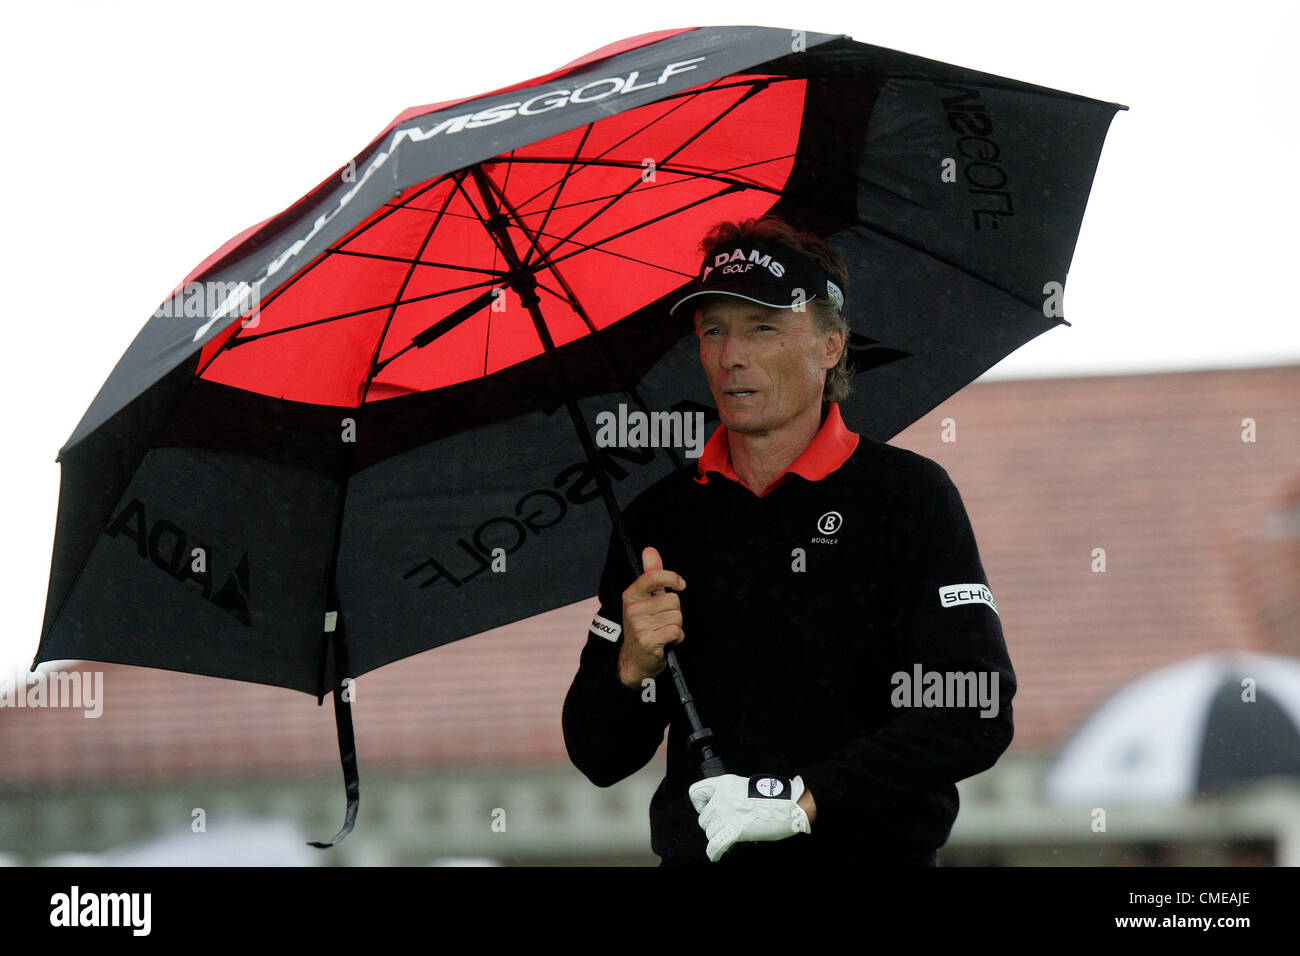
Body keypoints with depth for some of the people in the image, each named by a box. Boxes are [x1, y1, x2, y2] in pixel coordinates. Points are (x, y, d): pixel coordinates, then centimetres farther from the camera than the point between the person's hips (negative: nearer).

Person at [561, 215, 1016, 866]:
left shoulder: (907, 494, 3)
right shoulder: (658, 518, 12)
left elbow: (977, 715, -9)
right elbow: (600, 761, 13)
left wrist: (806, 797, -16)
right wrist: (632, 670, -8)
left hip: (872, 857, -2)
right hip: (698, 857, 2)